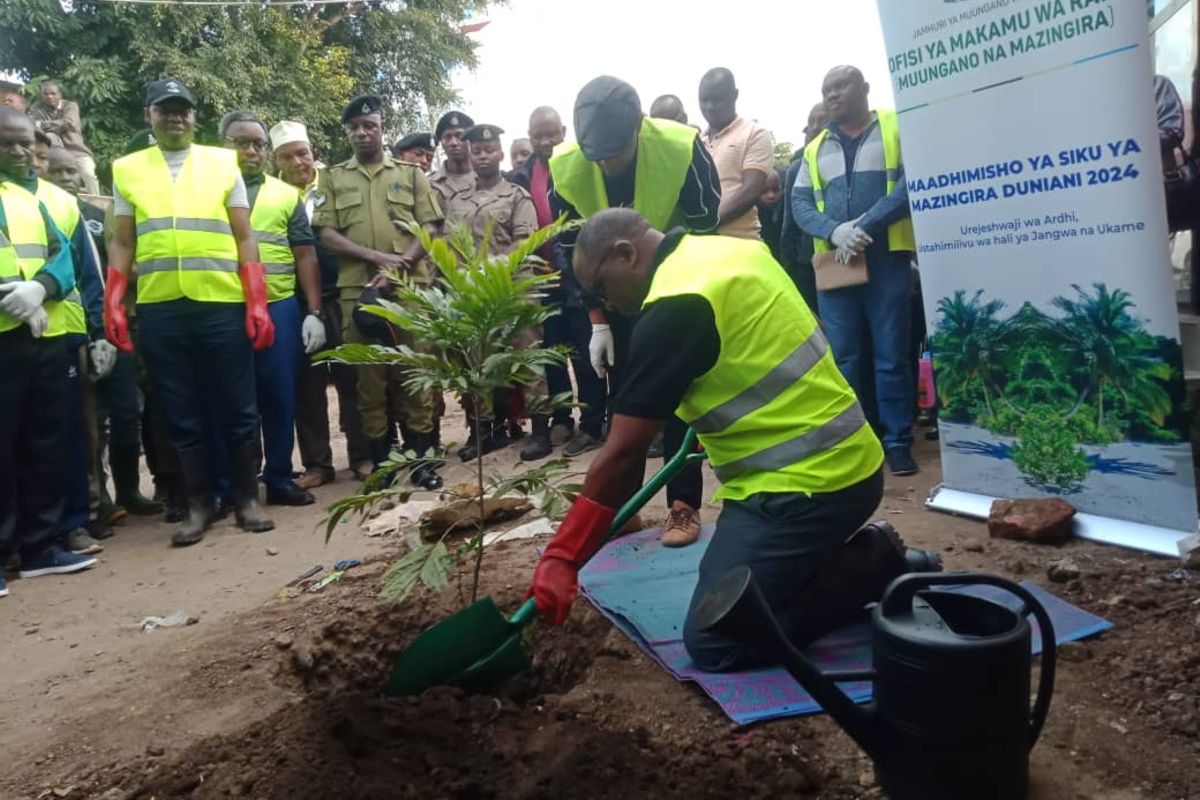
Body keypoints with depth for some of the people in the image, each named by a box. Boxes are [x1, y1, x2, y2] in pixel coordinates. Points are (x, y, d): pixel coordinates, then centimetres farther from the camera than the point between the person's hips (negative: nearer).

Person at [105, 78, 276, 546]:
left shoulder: (222, 163, 9)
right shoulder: (127, 170, 12)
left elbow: (244, 238, 6)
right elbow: (122, 244, 13)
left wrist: (257, 303, -3)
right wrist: (113, 305, 1)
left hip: (223, 305, -1)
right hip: (158, 310, 1)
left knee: (237, 410, 4)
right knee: (182, 416, 7)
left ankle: (246, 499, 16)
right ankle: (198, 506, 17)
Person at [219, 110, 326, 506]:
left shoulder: (286, 194, 13)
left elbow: (305, 255, 11)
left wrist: (314, 312, 2)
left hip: (278, 307, 1)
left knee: (279, 397, 5)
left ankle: (279, 479, 18)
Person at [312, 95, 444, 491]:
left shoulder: (411, 173, 14)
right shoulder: (332, 177, 14)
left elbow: (430, 228, 5)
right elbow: (326, 234, 3)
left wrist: (399, 268, -10)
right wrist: (377, 257, -10)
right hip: (357, 290, 1)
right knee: (368, 376, 2)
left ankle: (422, 459, 7)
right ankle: (381, 463, 11)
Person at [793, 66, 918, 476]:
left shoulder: (897, 129, 6)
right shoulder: (815, 149, 18)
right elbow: (800, 204, 7)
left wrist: (865, 225, -18)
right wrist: (834, 231, -13)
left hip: (887, 257, -3)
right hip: (833, 262, 4)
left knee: (891, 354, -1)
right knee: (842, 356, 5)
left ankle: (897, 442, 6)